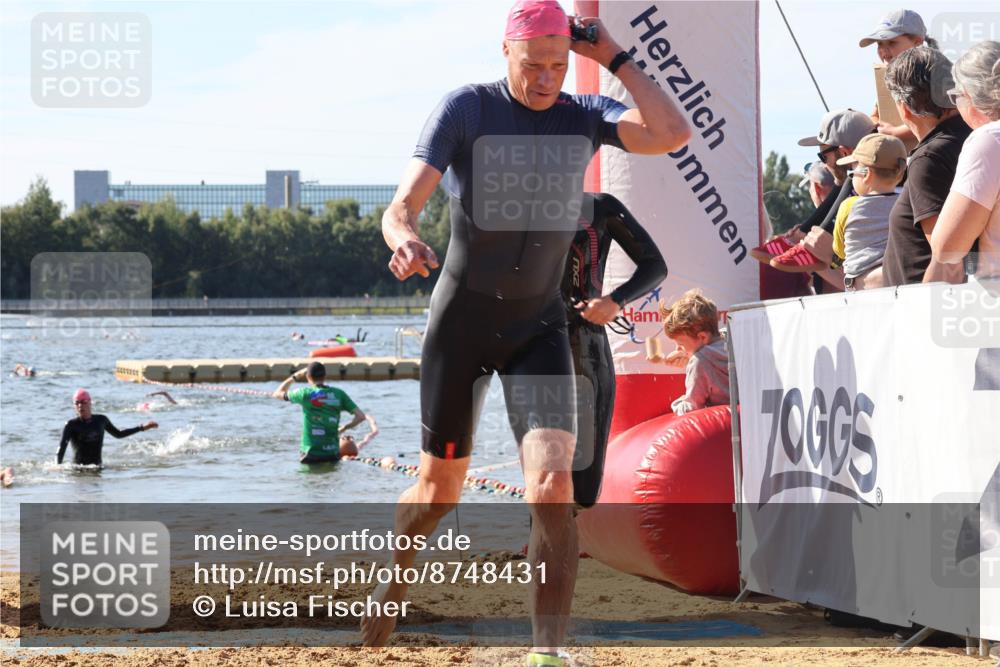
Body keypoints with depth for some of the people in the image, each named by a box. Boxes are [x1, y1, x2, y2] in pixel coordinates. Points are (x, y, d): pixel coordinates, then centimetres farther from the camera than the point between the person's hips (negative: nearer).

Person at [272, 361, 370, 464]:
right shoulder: (338, 394, 3)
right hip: (332, 454, 3)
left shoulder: (305, 393, -5)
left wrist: (295, 376, 21)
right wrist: (343, 428, 18)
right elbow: (361, 416, 3)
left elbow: (277, 394, 12)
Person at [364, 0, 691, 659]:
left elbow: (674, 133, -20)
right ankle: (396, 578, 44)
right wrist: (405, 240, -43)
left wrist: (614, 57, -15)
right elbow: (401, 207, -19)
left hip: (539, 326, 1)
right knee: (439, 491, 11)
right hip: (461, 318, -1)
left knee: (553, 488, -19)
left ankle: (548, 652, -14)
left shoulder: (584, 116, -3)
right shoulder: (467, 109, -10)